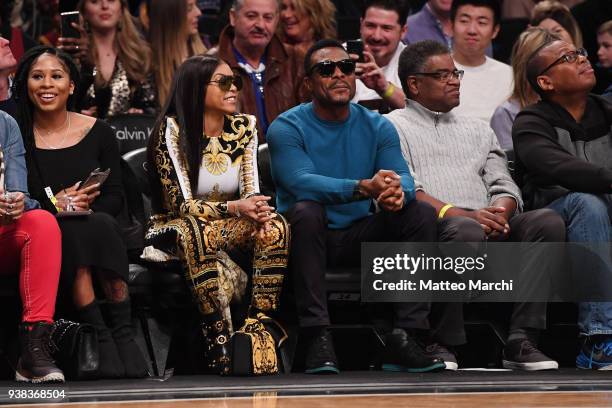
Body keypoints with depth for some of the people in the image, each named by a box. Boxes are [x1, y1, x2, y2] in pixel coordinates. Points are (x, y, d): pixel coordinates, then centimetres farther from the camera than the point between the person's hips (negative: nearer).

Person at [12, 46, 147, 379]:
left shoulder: (97, 132, 10)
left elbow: (115, 198, 7)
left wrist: (85, 204, -13)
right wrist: (54, 205, -17)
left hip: (98, 230, 2)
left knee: (102, 225, -33)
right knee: (71, 232, -35)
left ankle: (123, 332, -30)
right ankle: (100, 336, -34)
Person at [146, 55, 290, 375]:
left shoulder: (244, 127, 4)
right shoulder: (172, 130, -12)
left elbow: (251, 193, 2)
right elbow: (180, 204, -17)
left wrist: (258, 210, -23)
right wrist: (234, 208, -30)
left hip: (230, 228, 5)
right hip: (175, 229, -4)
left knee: (275, 226, -27)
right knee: (191, 231, -40)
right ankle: (218, 338, -41)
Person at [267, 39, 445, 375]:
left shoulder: (377, 127, 7)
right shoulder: (286, 128, -7)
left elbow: (402, 175, -8)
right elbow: (301, 182, -25)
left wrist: (398, 192, -35)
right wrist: (364, 188, -41)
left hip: (362, 238, 4)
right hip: (311, 235, -4)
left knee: (421, 213, -18)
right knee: (306, 210, -35)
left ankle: (403, 337, -22)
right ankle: (318, 338, -36)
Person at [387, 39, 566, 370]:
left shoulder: (478, 130, 32)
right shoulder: (393, 127, 13)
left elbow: (504, 186, 20)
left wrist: (499, 214, -6)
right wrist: (459, 214, -16)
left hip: (490, 231, 6)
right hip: (432, 226, -5)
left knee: (548, 221, -23)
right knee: (465, 231, -40)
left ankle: (522, 340, -29)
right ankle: (441, 342, -29)